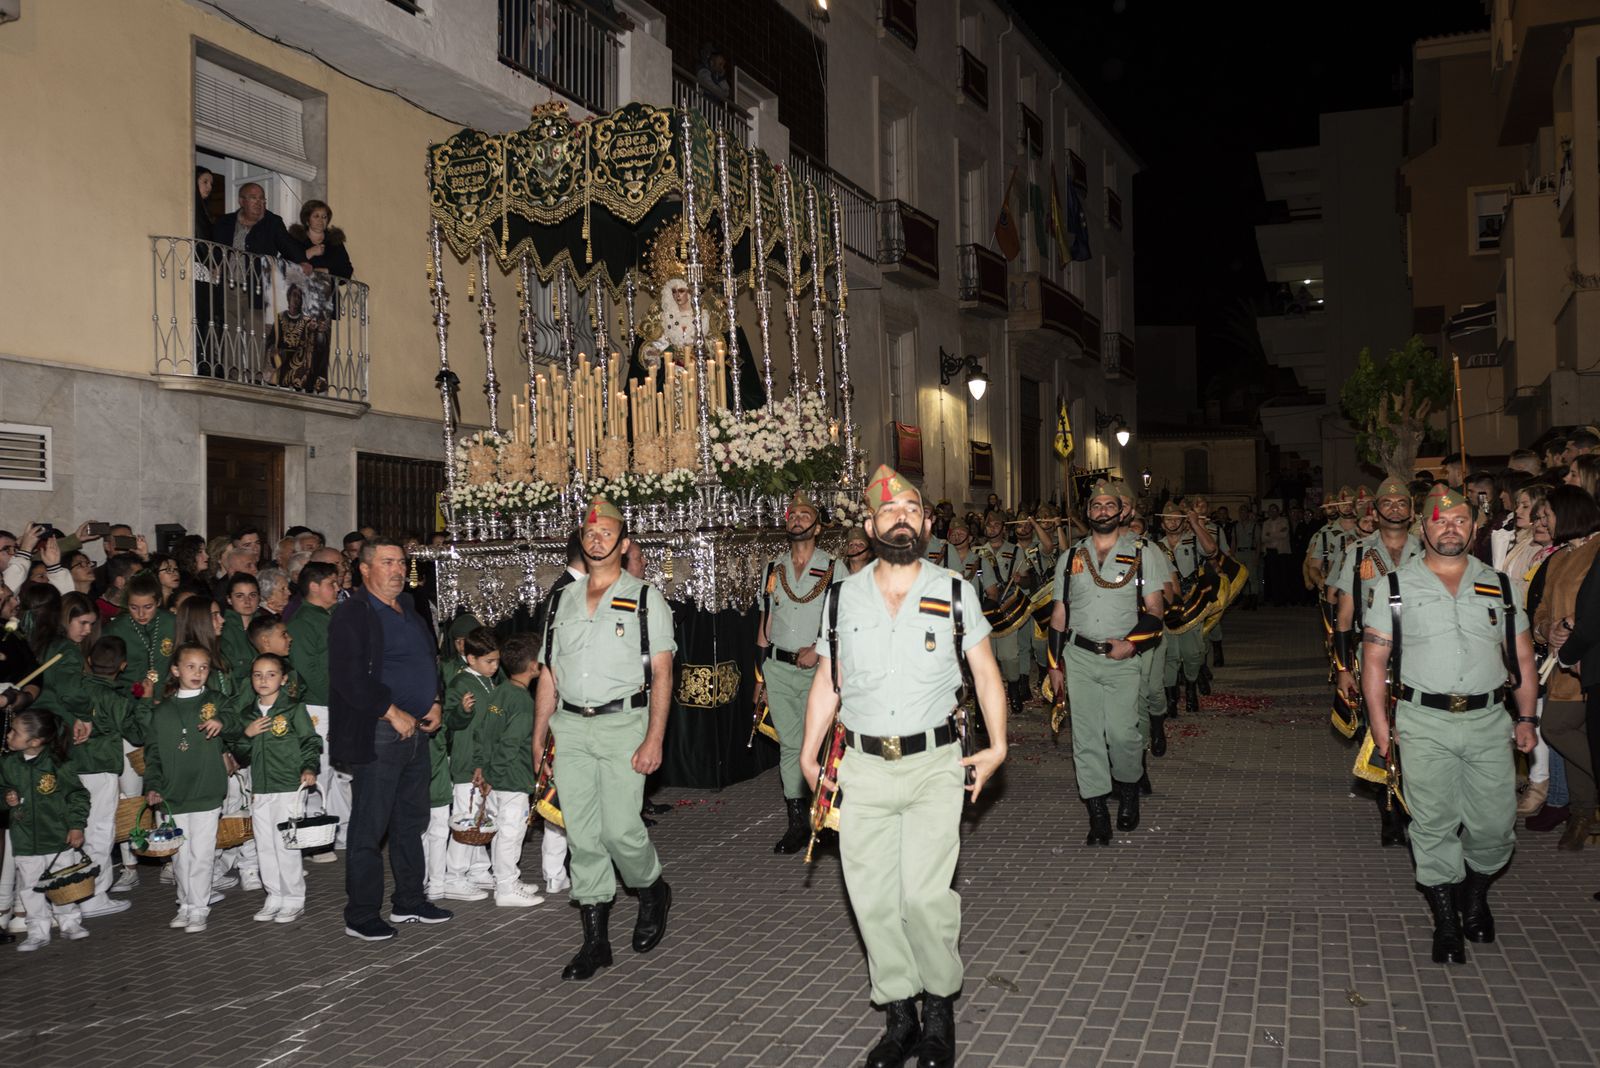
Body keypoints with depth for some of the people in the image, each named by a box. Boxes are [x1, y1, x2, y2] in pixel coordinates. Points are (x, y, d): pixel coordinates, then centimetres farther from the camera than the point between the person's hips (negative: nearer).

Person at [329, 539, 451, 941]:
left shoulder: (409, 610, 16)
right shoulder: (351, 615, -9)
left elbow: (429, 662, 25)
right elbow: (349, 677, -18)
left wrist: (434, 704, 9)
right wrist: (394, 714, -18)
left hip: (417, 731, 8)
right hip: (378, 734, -8)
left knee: (412, 822, 15)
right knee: (369, 828, -2)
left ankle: (410, 901, 27)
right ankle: (361, 916, 7)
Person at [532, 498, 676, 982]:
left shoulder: (645, 598, 2)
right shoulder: (563, 601, 15)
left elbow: (661, 674, -4)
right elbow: (549, 674, 17)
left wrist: (654, 739, -13)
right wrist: (538, 739, 12)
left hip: (623, 725, -4)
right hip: (570, 728, 4)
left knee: (620, 829, -9)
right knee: (582, 835, 5)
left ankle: (653, 892, 22)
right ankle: (595, 941, 13)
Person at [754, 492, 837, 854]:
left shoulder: (833, 569, 1)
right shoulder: (773, 570, 12)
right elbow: (764, 625, 16)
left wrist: (818, 648, -15)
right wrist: (760, 674, 13)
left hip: (817, 669, -3)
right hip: (778, 668, 3)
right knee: (789, 745, 4)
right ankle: (797, 822, 9)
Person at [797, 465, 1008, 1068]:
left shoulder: (955, 593, 3)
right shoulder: (842, 597, 7)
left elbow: (986, 673, 9)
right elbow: (827, 683, 14)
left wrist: (997, 747, 1)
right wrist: (809, 754, 8)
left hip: (933, 764, -2)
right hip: (863, 769, 2)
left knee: (926, 895, -11)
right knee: (872, 899, 3)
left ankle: (940, 1007, 13)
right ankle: (899, 1015, 20)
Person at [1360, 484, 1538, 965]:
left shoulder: (1498, 586, 10)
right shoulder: (1397, 586, 2)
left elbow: (1522, 657, 13)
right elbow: (1374, 658, 0)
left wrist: (1527, 717, 7)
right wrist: (1379, 720, -6)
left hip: (1488, 720, 2)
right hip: (1424, 722, -2)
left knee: (1495, 825, 4)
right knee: (1434, 825, 3)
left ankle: (1476, 895, 32)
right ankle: (1446, 923, 16)